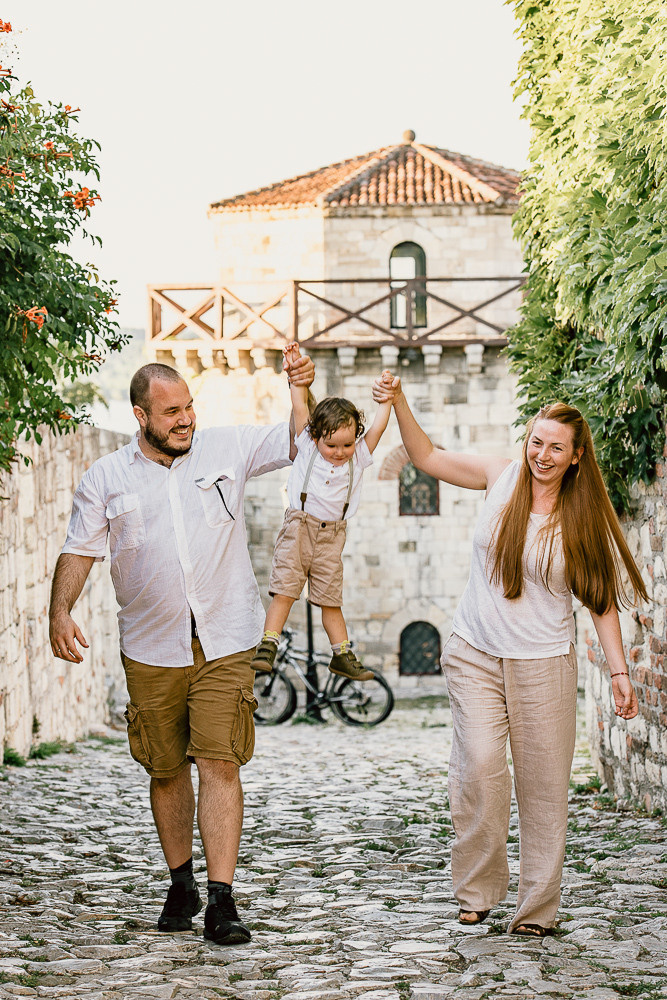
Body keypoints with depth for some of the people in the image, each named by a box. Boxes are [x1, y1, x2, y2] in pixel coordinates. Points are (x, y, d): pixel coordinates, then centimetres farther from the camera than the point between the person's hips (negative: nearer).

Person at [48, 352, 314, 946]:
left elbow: (299, 442, 10)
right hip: (152, 649, 1)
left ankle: (222, 901, -11)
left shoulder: (227, 448, 5)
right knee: (167, 769, 10)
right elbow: (80, 550, 4)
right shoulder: (106, 479, 4)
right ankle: (181, 885, 29)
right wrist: (60, 610, -12)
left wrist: (302, 392, -10)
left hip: (225, 643, -1)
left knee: (220, 762, -10)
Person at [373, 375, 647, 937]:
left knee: (543, 785, 0)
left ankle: (538, 907, 10)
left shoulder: (583, 518, -1)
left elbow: (601, 599, 2)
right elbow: (428, 459, 8)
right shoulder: (502, 478, 2)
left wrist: (619, 670, -3)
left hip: (544, 663, -1)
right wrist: (400, 404, -5)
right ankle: (479, 891, 2)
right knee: (479, 766, -13)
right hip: (476, 656, 1)